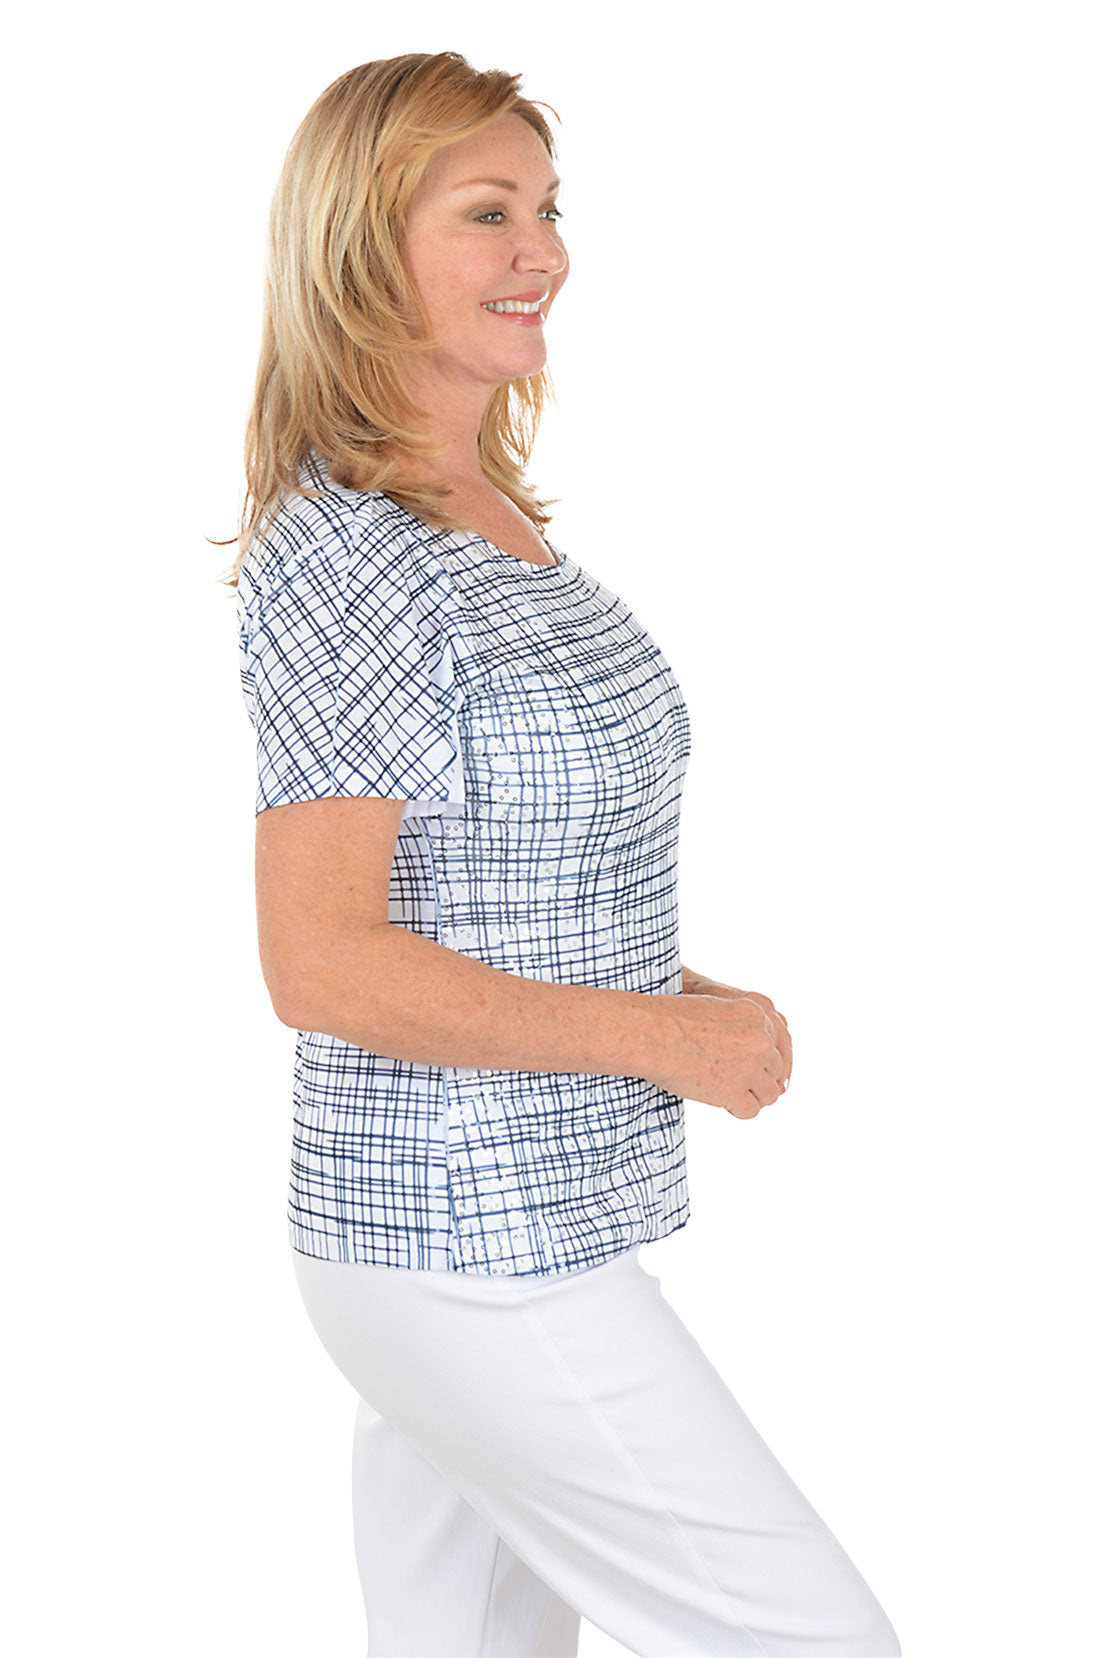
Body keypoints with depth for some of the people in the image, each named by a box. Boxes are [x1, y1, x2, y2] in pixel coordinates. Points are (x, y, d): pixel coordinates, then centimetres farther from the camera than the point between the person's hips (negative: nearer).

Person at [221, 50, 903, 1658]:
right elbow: (322, 963, -23)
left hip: (514, 1216, 9)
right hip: (478, 1254, -9)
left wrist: (675, 984, 6)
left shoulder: (493, 520, 10)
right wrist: (656, 1035, -17)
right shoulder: (344, 558, -18)